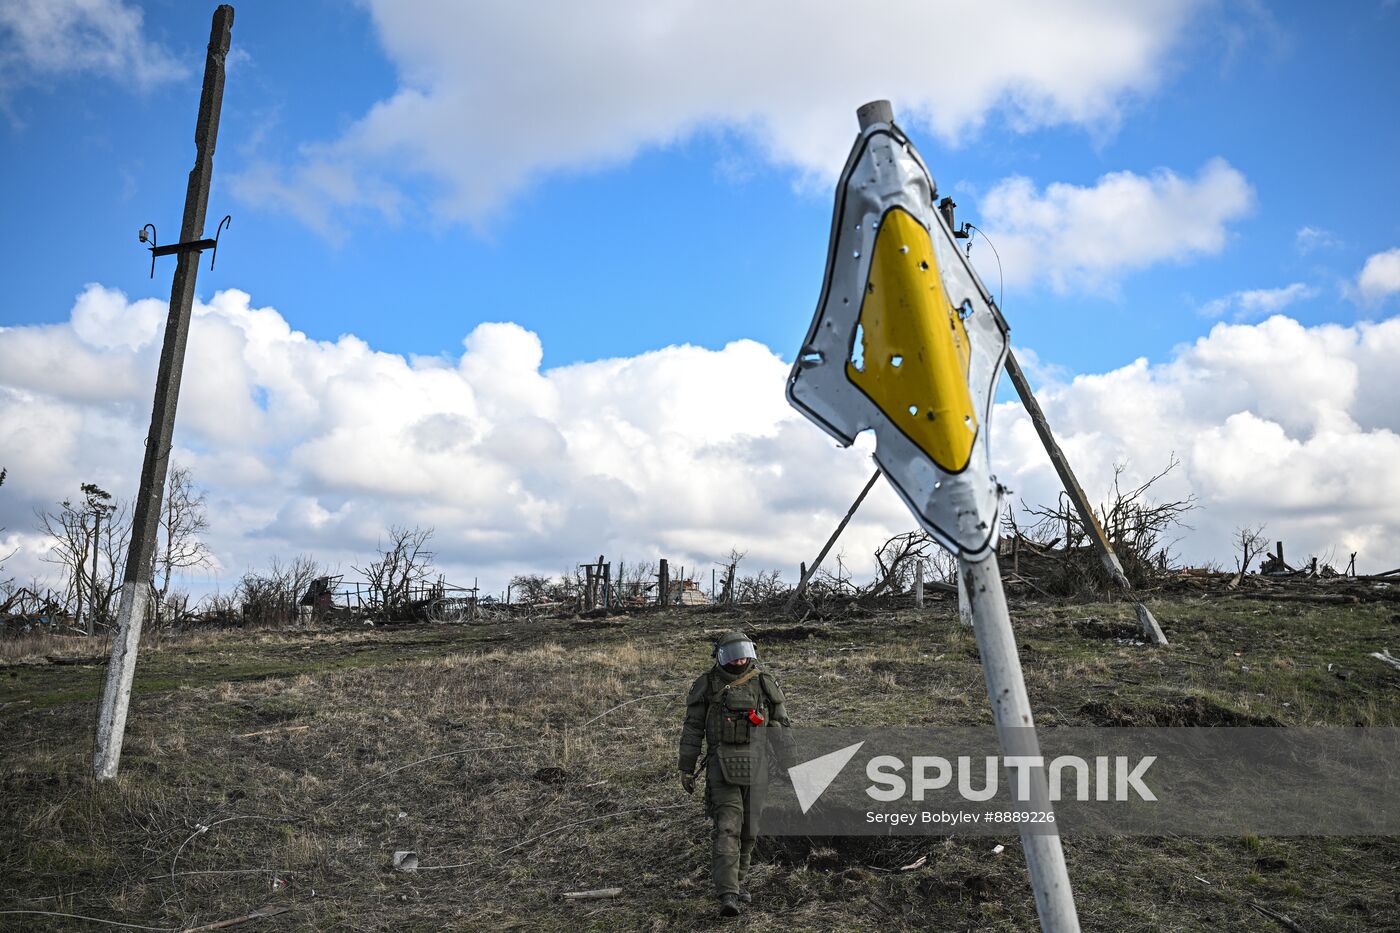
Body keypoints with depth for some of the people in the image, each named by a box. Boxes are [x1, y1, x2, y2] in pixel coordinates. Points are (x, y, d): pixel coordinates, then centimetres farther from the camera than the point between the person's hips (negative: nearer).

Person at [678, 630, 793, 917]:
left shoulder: (765, 684, 3)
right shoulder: (708, 685, -2)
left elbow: (781, 727, 9)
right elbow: (692, 729, 2)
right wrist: (686, 769, 2)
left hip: (756, 767, 3)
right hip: (722, 766, -3)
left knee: (748, 829, 10)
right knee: (727, 828, -13)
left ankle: (735, 882, 30)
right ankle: (727, 895, -16)